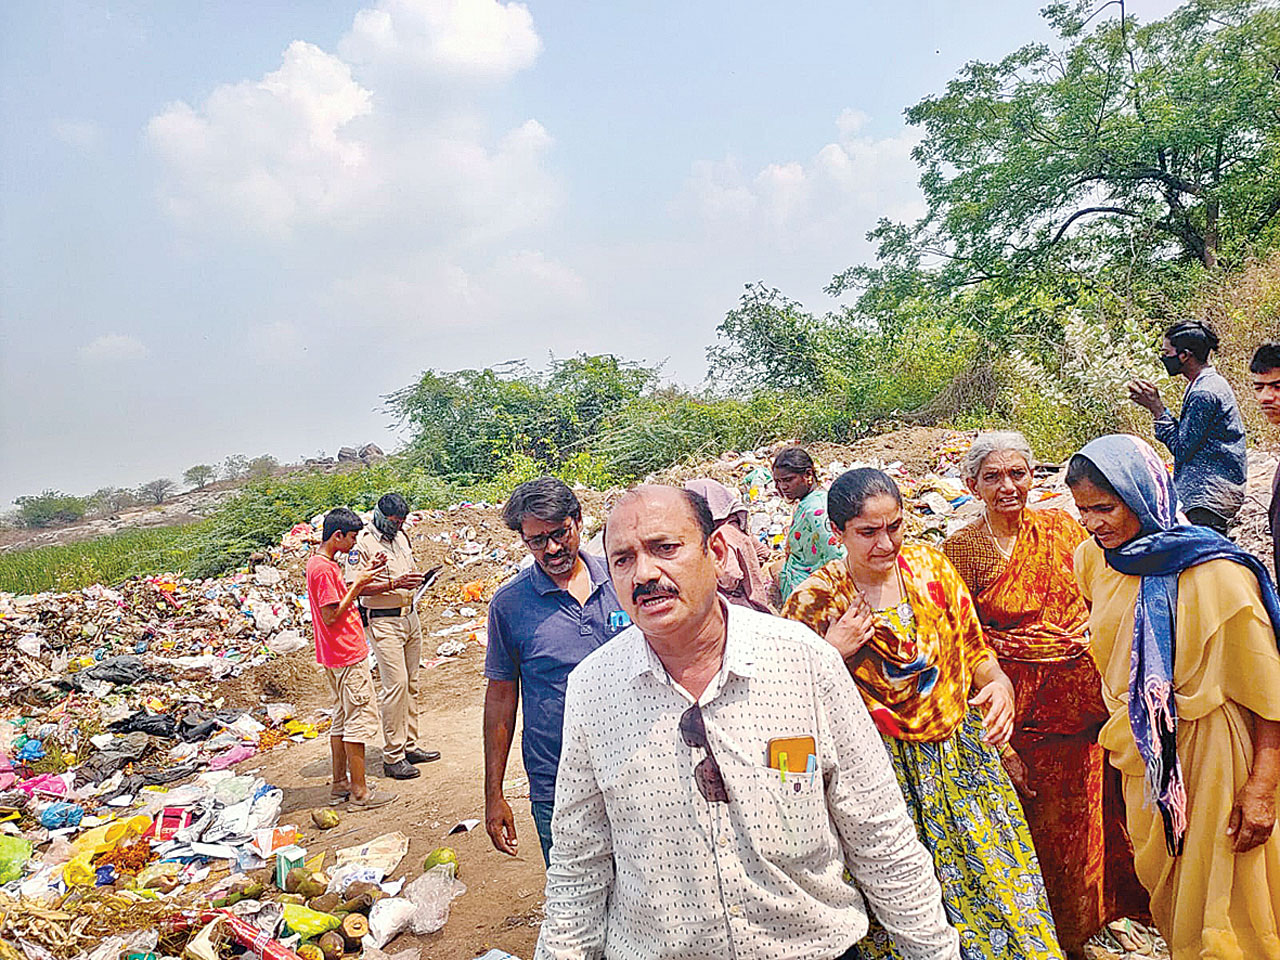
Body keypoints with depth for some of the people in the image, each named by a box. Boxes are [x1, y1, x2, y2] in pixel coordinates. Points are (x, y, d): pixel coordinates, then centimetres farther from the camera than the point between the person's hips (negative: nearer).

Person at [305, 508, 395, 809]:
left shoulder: (318, 562, 11)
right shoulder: (324, 569, -20)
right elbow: (332, 617, -22)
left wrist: (362, 577, 9)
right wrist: (357, 584, -17)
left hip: (335, 657, 10)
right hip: (348, 656, -10)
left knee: (343, 717, 17)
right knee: (360, 719, -3)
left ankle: (340, 784, 25)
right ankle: (359, 790, 4)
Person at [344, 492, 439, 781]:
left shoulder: (401, 537, 13)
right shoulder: (363, 542, -11)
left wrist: (416, 581, 7)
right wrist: (394, 584, -25)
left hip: (410, 616, 8)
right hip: (383, 621, -8)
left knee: (411, 683, 11)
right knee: (396, 684, -10)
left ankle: (410, 746, 20)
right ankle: (392, 757, -2)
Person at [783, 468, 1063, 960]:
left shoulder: (931, 566, -2)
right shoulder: (814, 601, -12)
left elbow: (973, 649, 7)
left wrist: (999, 683, -13)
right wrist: (832, 655, -22)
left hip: (960, 751, 4)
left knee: (998, 878, 15)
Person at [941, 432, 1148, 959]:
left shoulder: (1061, 526, 1)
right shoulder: (962, 549, -10)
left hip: (1092, 697, 3)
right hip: (1026, 712, -3)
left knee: (1099, 813, 17)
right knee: (1047, 825, 11)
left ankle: (1105, 911, 44)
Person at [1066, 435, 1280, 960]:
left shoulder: (1217, 574, -22)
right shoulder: (1093, 557, -4)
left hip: (1210, 753, -6)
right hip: (1144, 748, 6)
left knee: (1217, 899, 10)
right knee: (1162, 884, 23)